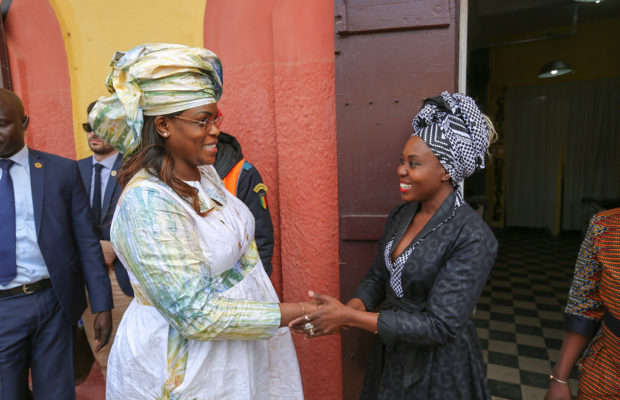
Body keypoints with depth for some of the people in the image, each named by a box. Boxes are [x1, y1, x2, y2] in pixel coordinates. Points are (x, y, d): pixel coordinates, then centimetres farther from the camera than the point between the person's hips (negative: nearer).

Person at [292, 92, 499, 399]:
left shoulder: (472, 238, -24)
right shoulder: (401, 215, -2)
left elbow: (440, 325, -26)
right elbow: (378, 277, 3)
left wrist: (349, 316, -28)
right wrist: (351, 309, -18)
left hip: (438, 368, -5)